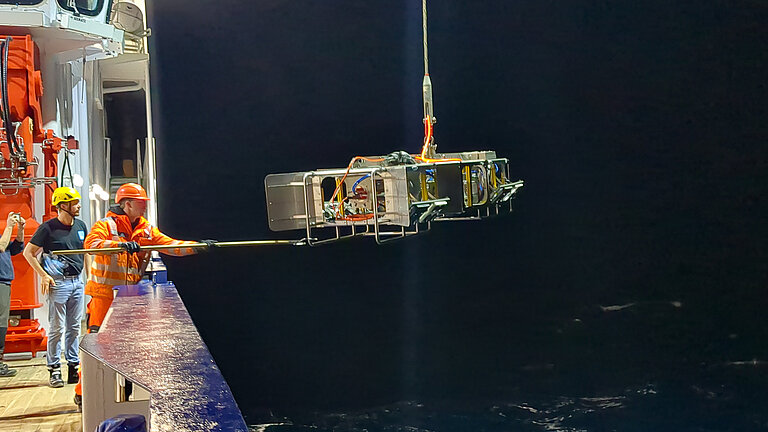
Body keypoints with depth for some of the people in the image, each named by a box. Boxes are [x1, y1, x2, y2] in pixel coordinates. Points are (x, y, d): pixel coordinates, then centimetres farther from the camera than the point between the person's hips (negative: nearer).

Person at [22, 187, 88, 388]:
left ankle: (74, 367, 17)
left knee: (74, 327, 10)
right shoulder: (48, 228, -8)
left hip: (77, 281, 6)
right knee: (57, 328, -2)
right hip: (58, 283, -6)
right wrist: (43, 275, -10)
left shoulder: (81, 226, 10)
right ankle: (54, 369, 5)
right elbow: (28, 252, -4)